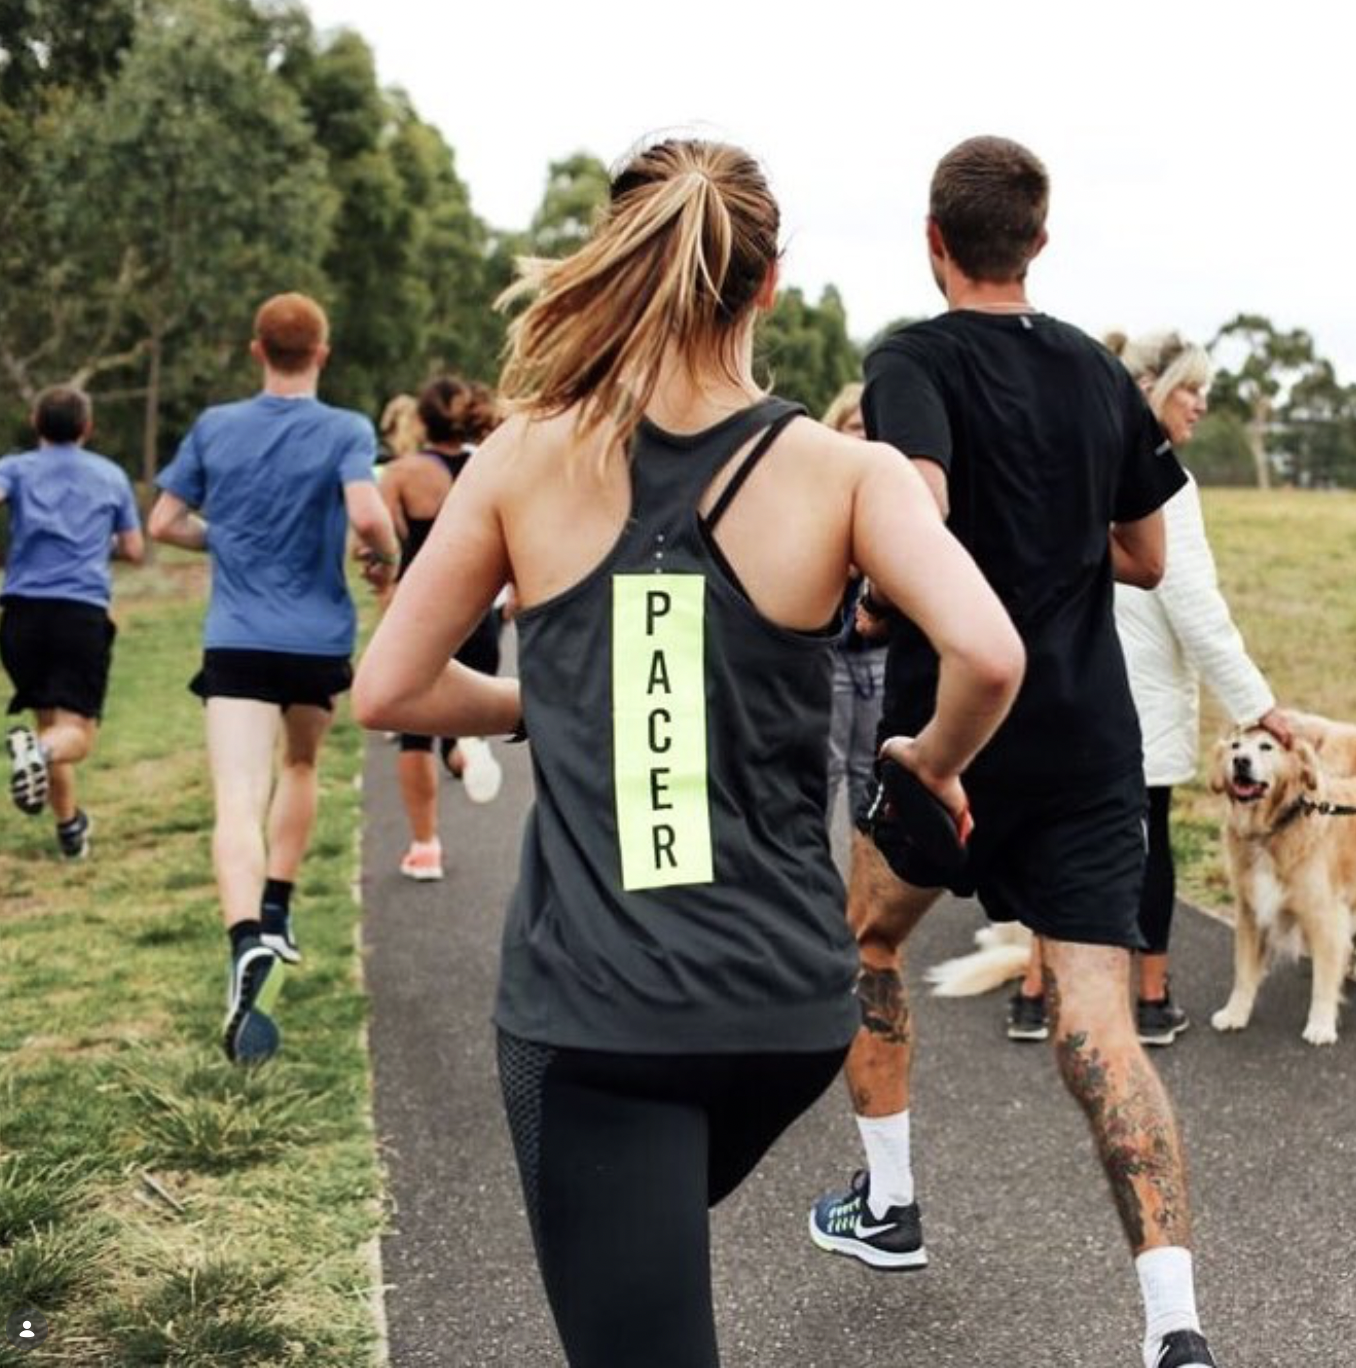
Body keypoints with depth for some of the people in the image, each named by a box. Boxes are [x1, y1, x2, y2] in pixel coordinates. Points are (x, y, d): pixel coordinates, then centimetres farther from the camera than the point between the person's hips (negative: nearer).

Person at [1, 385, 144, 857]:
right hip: (84, 610, -1)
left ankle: (70, 826, 21)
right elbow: (134, 551, 20)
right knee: (77, 733, -6)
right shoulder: (111, 475, 15)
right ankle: (38, 750, -39)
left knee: (49, 721, 17)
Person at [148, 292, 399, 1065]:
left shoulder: (215, 428, 6)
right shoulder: (346, 432, -3)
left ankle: (248, 942, -35)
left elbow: (166, 523, 10)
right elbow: (369, 516, -20)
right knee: (302, 766, 27)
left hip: (236, 640, 0)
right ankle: (275, 915, 29)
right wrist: (386, 562, 1)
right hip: (319, 639, 0)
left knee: (239, 803, -12)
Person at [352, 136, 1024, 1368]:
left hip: (588, 1005, -2)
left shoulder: (527, 459, -3)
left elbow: (388, 690, 1)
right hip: (783, 995, 2)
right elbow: (987, 654, -19)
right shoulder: (843, 473, -5)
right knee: (658, 1221, 33)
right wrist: (937, 759, 2)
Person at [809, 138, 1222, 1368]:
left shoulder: (915, 363, -7)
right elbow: (1146, 558, 18)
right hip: (1093, 741, 4)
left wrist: (871, 601, -8)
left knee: (870, 941, 24)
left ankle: (887, 1206, 33)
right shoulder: (1100, 372, 9)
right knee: (1098, 1027, -3)